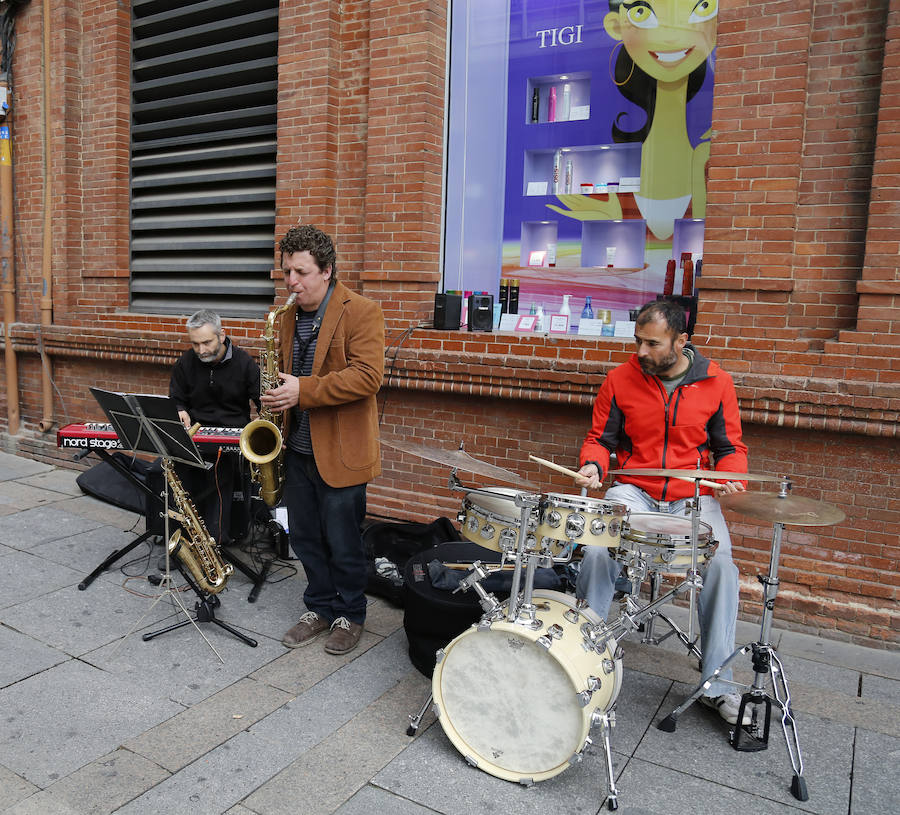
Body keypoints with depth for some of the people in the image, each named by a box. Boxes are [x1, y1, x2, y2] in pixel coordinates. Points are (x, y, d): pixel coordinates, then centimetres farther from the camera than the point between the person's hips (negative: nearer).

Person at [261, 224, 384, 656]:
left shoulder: (362, 312, -12)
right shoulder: (289, 316, 10)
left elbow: (367, 376, -22)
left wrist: (303, 391, -26)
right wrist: (275, 398, 5)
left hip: (339, 452, -6)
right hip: (297, 448, 7)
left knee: (343, 543, 5)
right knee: (304, 536, 16)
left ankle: (350, 615, 27)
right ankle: (319, 608, 35)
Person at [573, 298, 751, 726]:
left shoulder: (716, 382, -1)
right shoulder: (620, 379, -2)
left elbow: (730, 447, 7)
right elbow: (600, 438, 7)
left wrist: (732, 479, -14)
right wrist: (594, 465, -15)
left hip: (693, 496, 0)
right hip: (633, 490, 0)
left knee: (721, 566, -25)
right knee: (597, 551, -27)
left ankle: (717, 685, -7)